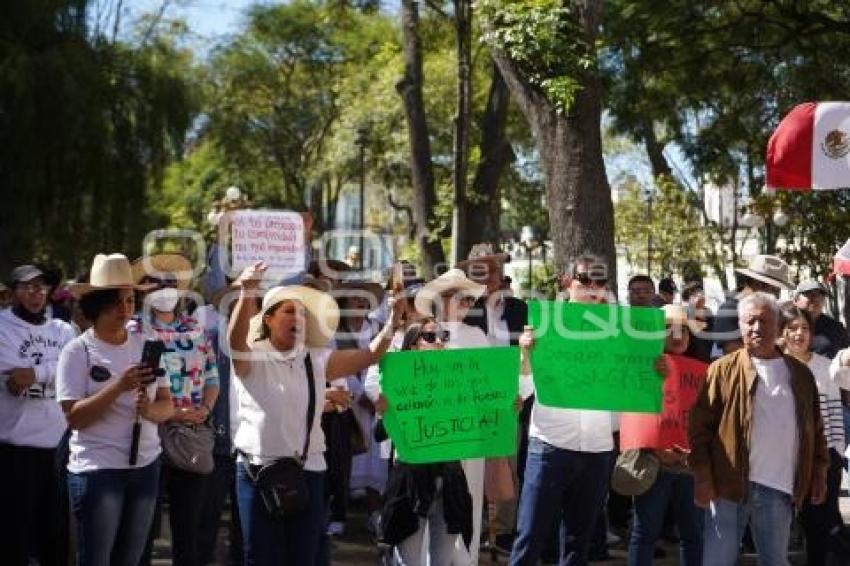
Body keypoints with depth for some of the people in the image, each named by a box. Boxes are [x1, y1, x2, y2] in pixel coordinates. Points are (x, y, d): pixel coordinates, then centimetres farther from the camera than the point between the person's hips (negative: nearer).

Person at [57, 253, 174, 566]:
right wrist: (119, 387, -25)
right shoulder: (78, 351, -8)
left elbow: (167, 406, 5)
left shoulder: (145, 345, 6)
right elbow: (74, 418, -14)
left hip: (146, 466, 5)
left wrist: (149, 409, -17)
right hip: (98, 469, -5)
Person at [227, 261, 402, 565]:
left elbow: (369, 356, 4)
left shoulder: (317, 360, 8)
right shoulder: (252, 358, -3)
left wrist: (394, 317, -10)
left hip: (307, 471, 3)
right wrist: (247, 294, -42)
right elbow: (236, 340, -25)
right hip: (258, 471, -3)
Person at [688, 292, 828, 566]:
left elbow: (815, 428, 15)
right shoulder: (723, 370, -1)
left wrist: (819, 472, 9)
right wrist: (702, 477, -9)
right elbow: (700, 425, -3)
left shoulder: (800, 373, 10)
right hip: (728, 485, -3)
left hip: (780, 489, 3)